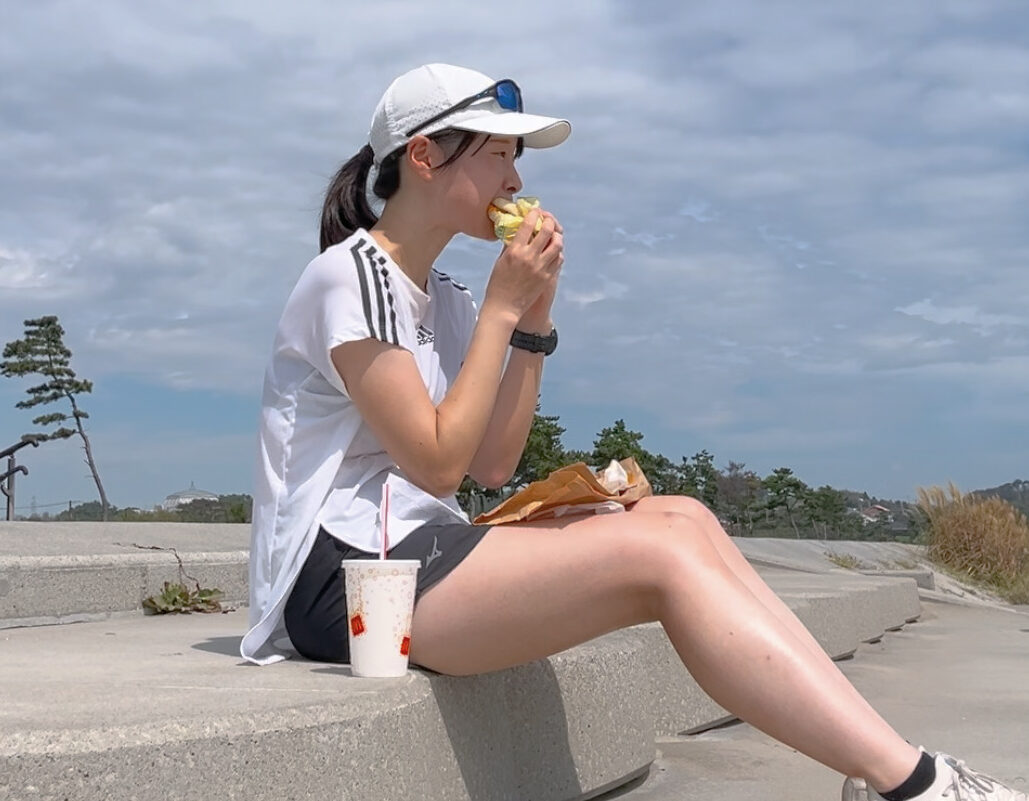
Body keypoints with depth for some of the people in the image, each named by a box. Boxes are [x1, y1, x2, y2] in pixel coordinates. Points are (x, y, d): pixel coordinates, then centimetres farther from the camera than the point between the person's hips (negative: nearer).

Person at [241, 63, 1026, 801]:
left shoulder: (439, 295, 17)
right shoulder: (352, 276, -9)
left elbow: (493, 464, 9)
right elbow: (437, 464, -15)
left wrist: (534, 317, 2)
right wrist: (500, 307, -11)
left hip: (408, 550, 9)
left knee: (682, 517, -8)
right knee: (659, 553, -22)